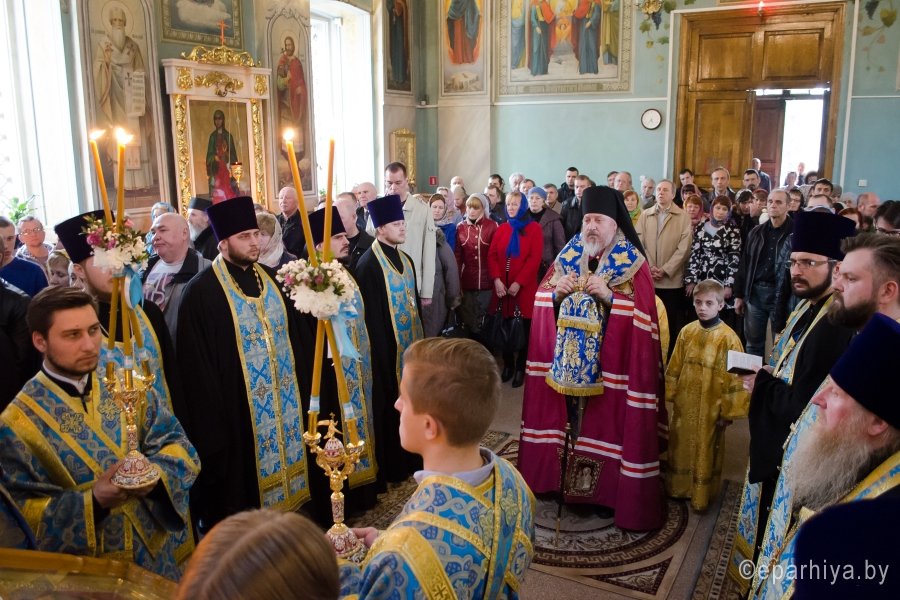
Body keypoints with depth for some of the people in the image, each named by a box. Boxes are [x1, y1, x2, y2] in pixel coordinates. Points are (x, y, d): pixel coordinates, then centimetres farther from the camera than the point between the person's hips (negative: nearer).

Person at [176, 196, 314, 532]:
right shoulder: (202, 291, -13)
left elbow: (296, 336, 13)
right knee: (242, 495, 6)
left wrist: (303, 390, 9)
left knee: (286, 458, 16)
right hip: (237, 411, -6)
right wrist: (212, 420, -12)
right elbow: (197, 365, -12)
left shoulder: (270, 279, 7)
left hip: (284, 401, 6)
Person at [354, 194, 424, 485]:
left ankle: (410, 458, 31)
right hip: (388, 348, -8)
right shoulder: (369, 264, -17)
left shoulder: (405, 259, 9)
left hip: (409, 343, 8)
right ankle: (390, 466, 17)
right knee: (390, 406, 3)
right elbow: (371, 316, -18)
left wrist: (419, 338, 14)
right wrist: (382, 352, -18)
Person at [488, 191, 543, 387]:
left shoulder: (534, 228, 0)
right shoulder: (502, 229, 11)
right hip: (502, 287, 3)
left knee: (524, 330, 4)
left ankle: (520, 368, 15)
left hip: (524, 288, -3)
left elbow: (535, 259, -10)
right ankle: (508, 365, 21)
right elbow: (492, 255, 3)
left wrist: (518, 283, -16)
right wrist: (497, 279, -12)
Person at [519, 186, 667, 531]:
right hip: (567, 359, 4)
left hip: (610, 363, -4)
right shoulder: (569, 255, 7)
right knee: (569, 416, 10)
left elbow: (641, 314, -14)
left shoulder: (632, 263, -6)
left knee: (606, 421, 1)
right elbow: (542, 299, 8)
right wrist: (557, 292, -13)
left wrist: (609, 296, -24)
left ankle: (606, 490, 15)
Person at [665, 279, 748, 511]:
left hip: (710, 409, -4)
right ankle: (679, 487, 37)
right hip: (685, 405, 4)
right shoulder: (687, 332, -1)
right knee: (681, 446, 18)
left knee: (706, 451, 11)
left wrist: (728, 412, -9)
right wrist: (672, 395, 7)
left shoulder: (728, 338, -14)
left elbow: (734, 377, -11)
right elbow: (675, 367, 6)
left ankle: (702, 496, 28)